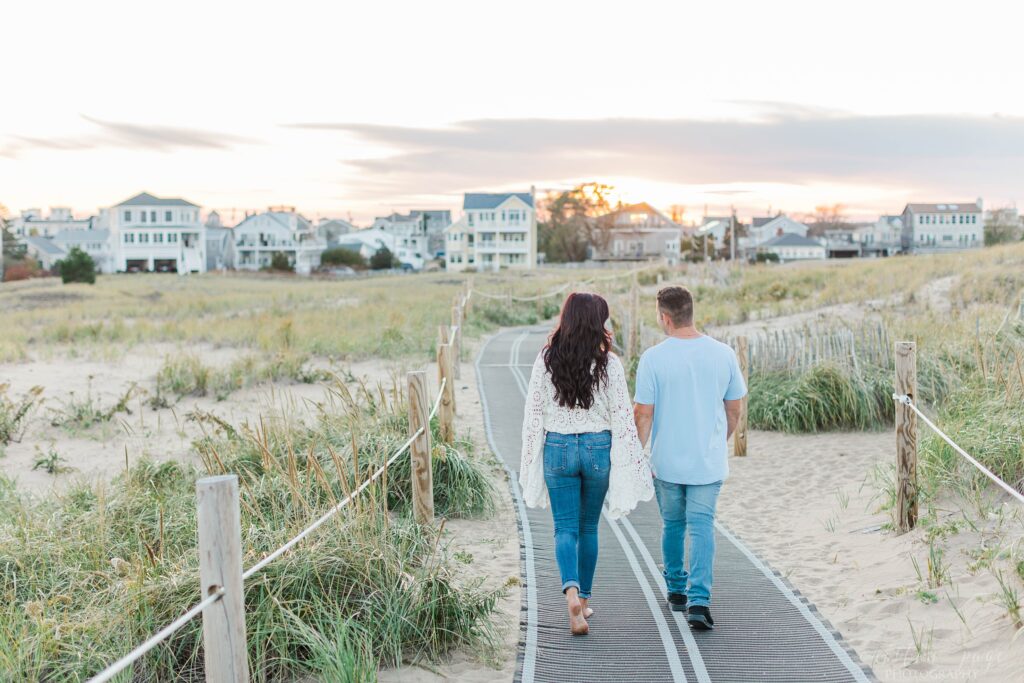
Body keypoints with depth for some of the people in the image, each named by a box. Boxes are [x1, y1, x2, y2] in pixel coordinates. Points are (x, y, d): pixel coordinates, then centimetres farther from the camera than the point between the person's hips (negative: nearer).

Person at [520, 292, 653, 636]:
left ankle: (571, 590, -20)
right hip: (598, 448, 0)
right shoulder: (609, 363, -9)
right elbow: (622, 416, -7)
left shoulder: (546, 360, -4)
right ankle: (584, 598, 25)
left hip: (557, 447, 0)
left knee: (566, 528, 4)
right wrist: (631, 463, 1)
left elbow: (533, 412, -1)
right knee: (589, 527, 16)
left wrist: (531, 460, 8)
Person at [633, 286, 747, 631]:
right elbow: (734, 409, 6)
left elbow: (643, 413, -11)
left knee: (673, 525, 16)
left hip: (667, 462, -1)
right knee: (702, 527, 3)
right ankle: (698, 600, -9)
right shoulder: (723, 354, -3)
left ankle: (676, 590, 31)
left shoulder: (653, 358, -11)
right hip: (708, 461, 1)